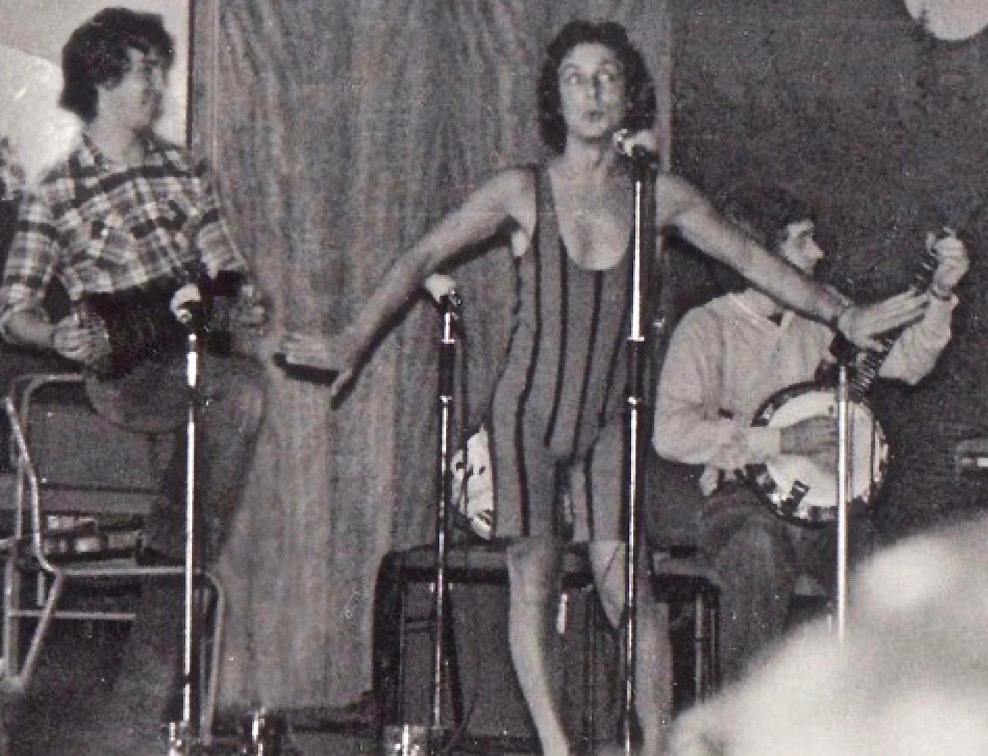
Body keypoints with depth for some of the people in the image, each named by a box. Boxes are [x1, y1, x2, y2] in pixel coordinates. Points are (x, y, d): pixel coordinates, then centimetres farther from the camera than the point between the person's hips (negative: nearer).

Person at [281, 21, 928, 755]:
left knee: (626, 584, -9)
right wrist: (354, 341, -9)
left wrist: (844, 315, 14)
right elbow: (421, 260, -2)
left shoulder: (656, 195, 1)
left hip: (610, 419, 1)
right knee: (533, 579, -3)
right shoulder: (524, 192, -4)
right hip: (529, 412, -1)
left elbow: (753, 259, 12)